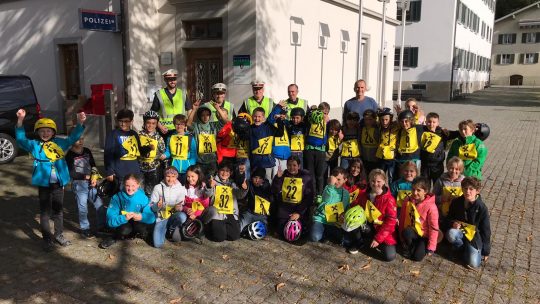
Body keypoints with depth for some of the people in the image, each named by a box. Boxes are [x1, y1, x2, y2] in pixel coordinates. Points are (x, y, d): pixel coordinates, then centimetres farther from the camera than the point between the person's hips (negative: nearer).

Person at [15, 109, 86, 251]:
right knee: (45, 212, 6)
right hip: (44, 184, -3)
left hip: (58, 183, 3)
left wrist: (80, 123, -10)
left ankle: (59, 235, 30)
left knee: (58, 210, 15)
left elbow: (73, 137, 6)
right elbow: (21, 139, -15)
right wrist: (20, 121, -30)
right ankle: (47, 239, 16)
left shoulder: (60, 143, 5)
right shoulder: (34, 145, -2)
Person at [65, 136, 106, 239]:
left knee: (100, 204, 5)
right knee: (83, 207, 1)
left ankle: (101, 226, 20)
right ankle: (85, 229, 16)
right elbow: (71, 173, -11)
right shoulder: (70, 155, -7)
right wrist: (86, 176, -13)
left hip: (91, 183, 5)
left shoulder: (87, 151, 8)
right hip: (78, 184, -5)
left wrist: (94, 178, -3)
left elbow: (93, 166, 12)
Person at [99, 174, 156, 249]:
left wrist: (141, 217, -38)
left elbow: (151, 217, -18)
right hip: (122, 224, -1)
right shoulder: (117, 198, -14)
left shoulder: (143, 198, -12)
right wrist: (124, 218, -38)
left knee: (140, 226, -32)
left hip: (137, 223, 1)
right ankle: (114, 238, 2)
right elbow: (110, 219, -21)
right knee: (125, 229, -33)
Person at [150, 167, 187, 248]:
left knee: (182, 216, -36)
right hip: (161, 217, -1)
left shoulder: (181, 188, 0)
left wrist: (179, 208, -27)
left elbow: (182, 206, -3)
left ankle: (172, 229, -2)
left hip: (174, 216, 1)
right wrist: (157, 206, -23)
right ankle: (166, 230, 14)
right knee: (158, 244, -19)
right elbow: (151, 206, -1)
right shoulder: (158, 188, -1)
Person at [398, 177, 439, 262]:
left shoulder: (431, 206, -18)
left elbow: (434, 228, -15)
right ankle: (410, 249, -3)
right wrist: (402, 238, 2)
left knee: (417, 257, -20)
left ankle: (422, 247, 14)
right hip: (412, 233, 3)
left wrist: (431, 247, -14)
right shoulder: (407, 201, -7)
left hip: (424, 235, -3)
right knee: (406, 231, -32)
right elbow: (402, 219, 1)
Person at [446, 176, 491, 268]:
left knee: (474, 264, -18)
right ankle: (462, 248, -1)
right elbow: (450, 217, 9)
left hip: (474, 235, -2)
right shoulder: (456, 202, -10)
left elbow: (486, 230, -9)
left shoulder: (482, 208, -17)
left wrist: (486, 251, -5)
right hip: (460, 230, 2)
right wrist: (453, 223, -17)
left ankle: (468, 249, 15)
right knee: (451, 234, -35)